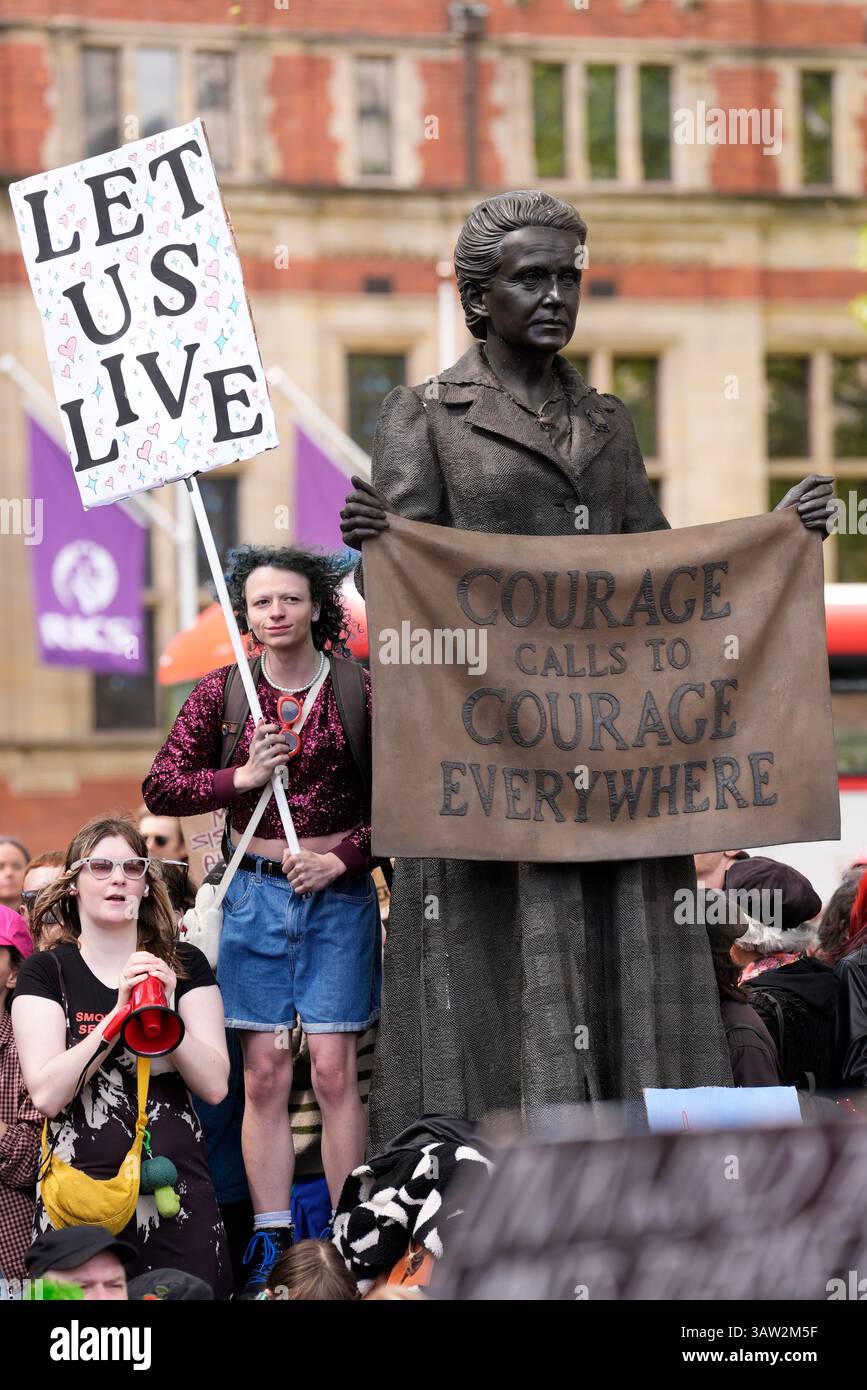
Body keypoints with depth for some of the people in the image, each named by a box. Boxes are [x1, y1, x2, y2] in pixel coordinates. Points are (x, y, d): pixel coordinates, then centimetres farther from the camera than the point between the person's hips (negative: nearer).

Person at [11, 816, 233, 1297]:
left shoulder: (186, 965, 7)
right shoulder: (47, 972, 3)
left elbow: (215, 1086, -2)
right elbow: (46, 1094, -10)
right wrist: (120, 1014, -17)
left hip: (178, 1188, 2)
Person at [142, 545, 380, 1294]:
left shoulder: (358, 691, -2)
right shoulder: (223, 691, 3)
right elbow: (159, 788, 3)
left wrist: (344, 857, -12)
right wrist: (241, 777, -10)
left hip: (338, 890, -2)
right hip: (256, 891, 2)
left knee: (334, 1070, -4)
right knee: (264, 1075, 3)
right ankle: (271, 1243, 6)